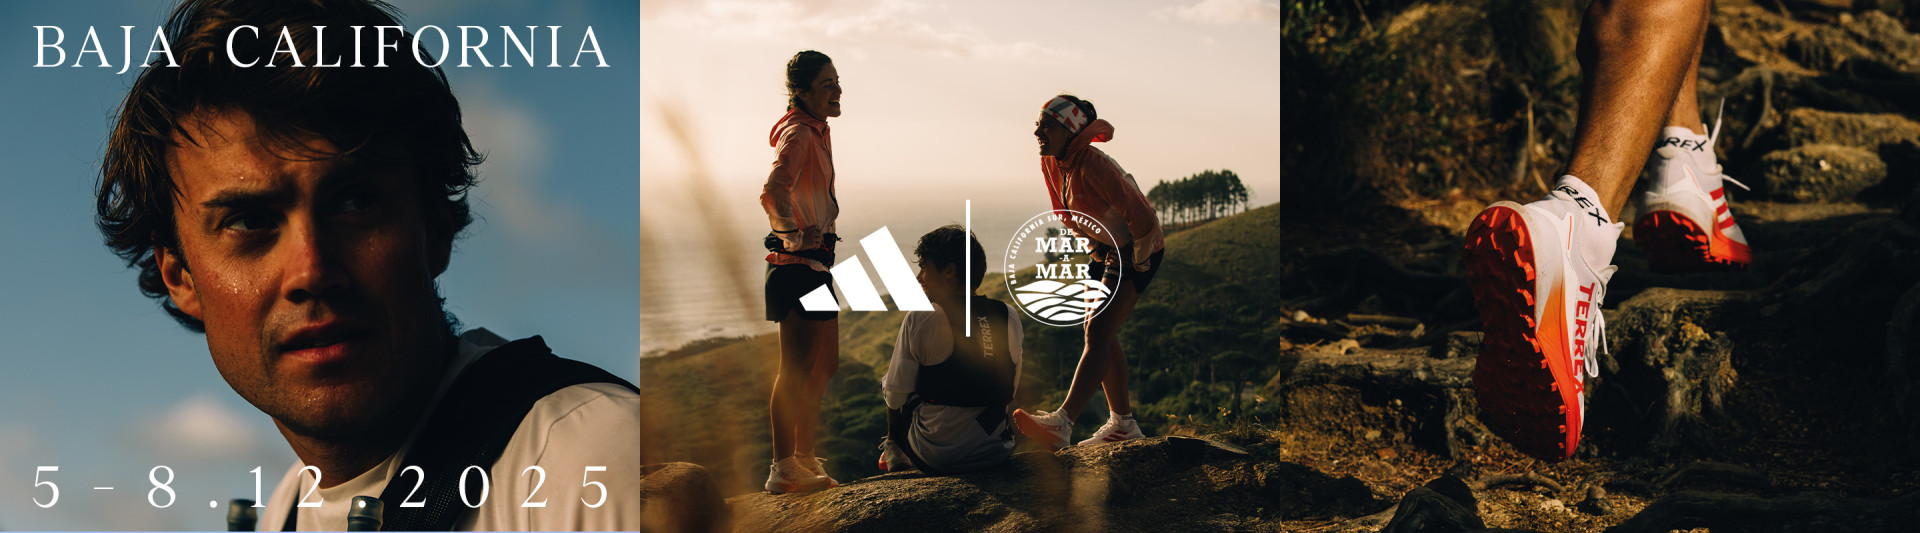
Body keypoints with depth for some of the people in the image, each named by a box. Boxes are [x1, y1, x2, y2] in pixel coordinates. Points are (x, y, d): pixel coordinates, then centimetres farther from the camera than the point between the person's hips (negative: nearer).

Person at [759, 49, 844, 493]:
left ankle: (803, 458, 23)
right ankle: (783, 469, -2)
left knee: (825, 365, 15)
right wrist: (791, 236, -25)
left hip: (816, 262, 10)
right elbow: (773, 191, -32)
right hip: (799, 265, -10)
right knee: (796, 369, -7)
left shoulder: (817, 131, 15)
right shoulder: (799, 134, -16)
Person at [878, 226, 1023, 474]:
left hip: (936, 459, -4)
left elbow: (896, 398, -7)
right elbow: (1011, 390, 7)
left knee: (887, 378, 21)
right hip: (995, 452, 4)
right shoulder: (1010, 317, -1)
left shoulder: (919, 320, -13)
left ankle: (893, 451, 39)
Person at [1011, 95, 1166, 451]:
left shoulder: (1093, 166, -31)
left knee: (1099, 332, -19)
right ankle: (1123, 424, 20)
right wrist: (1096, 249, 14)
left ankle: (1062, 423, -30)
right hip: (1106, 248, 9)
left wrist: (1137, 264, -15)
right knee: (1100, 334, 10)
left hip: (1137, 250, -9)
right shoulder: (1050, 163, -5)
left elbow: (1141, 216, -28)